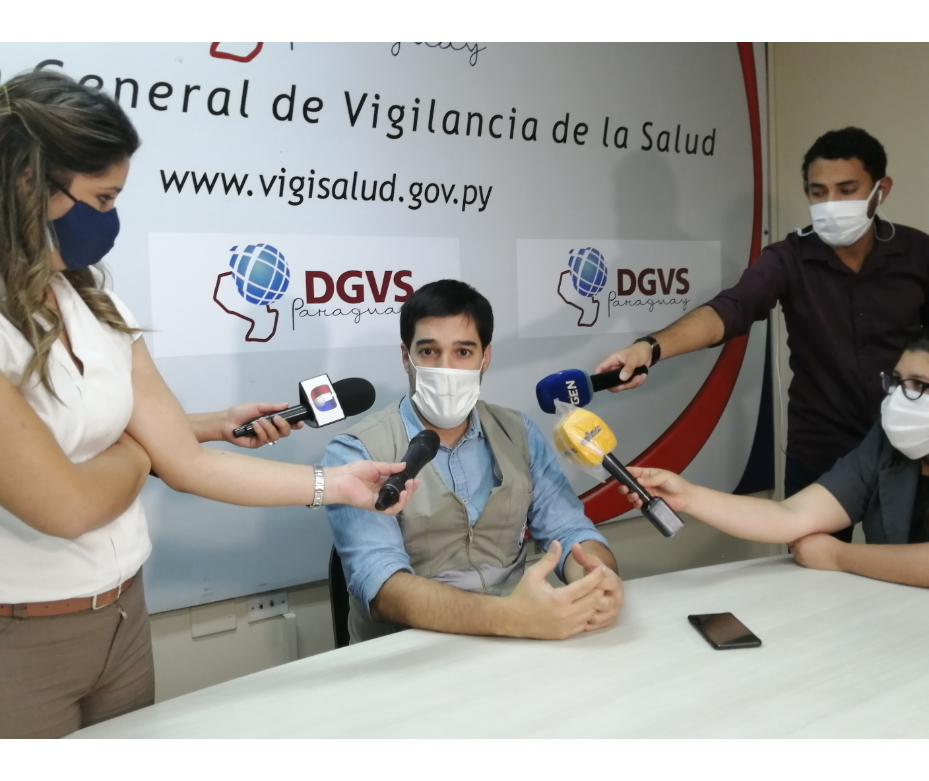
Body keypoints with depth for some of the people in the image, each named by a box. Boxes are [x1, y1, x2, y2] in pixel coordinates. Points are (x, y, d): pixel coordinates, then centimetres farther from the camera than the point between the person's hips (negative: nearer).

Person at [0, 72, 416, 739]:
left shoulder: (95, 305, 1)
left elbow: (186, 462, 0)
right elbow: (65, 503, -24)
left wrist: (335, 484, -5)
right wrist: (134, 452, -4)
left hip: (124, 616, 7)